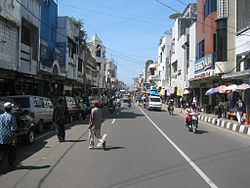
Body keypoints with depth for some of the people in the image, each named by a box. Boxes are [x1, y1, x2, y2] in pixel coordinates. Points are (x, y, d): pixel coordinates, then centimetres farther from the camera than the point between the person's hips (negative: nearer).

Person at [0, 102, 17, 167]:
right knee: (11, 152, 14)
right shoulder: (12, 117, -13)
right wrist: (14, 139, -12)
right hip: (9, 138, -3)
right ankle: (11, 164, 24)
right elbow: (13, 130, -16)